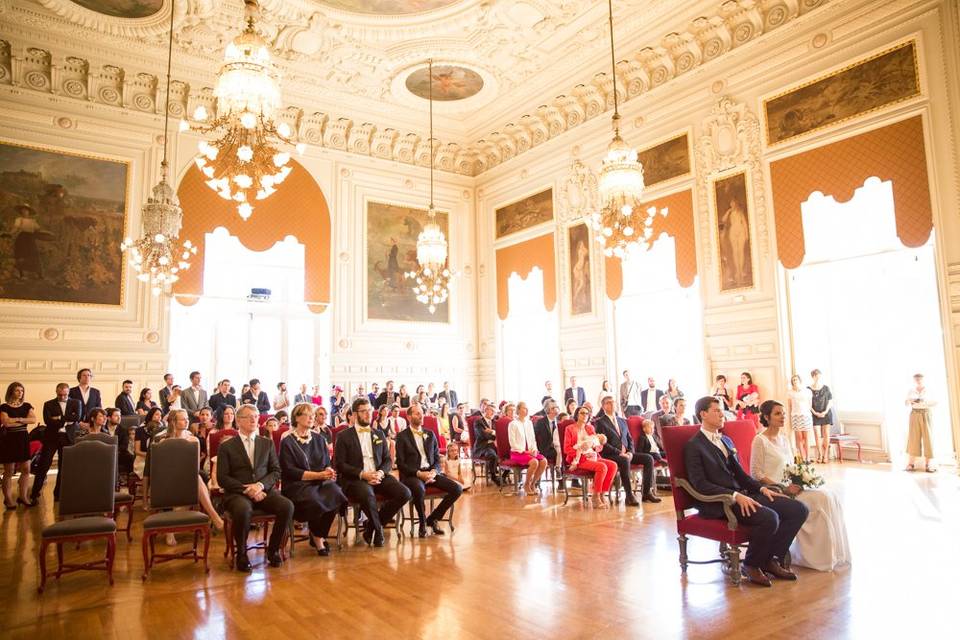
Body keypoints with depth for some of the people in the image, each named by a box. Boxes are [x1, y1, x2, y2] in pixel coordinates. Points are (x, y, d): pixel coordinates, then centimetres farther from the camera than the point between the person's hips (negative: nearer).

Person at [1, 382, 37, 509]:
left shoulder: (27, 406, 8)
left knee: (26, 470, 2)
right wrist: (22, 419, -6)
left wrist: (16, 419, -12)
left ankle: (23, 497, 12)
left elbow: (34, 420, -6)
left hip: (23, 439, 4)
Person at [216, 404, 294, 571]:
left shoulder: (268, 443, 17)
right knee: (243, 510, -37)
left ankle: (273, 549, -3)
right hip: (237, 493, -2)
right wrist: (246, 489, -14)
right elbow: (222, 478, -1)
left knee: (287, 506, -26)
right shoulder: (226, 447, 8)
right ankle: (242, 554, -11)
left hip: (264, 491, 3)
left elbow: (276, 471, 9)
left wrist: (261, 485, -11)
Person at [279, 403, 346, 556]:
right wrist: (318, 475, -14)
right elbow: (289, 471, -7)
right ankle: (318, 537, -5)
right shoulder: (287, 441, 1)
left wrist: (329, 471, -12)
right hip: (297, 485, -4)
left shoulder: (319, 439, 17)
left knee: (335, 494, -27)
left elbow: (328, 463, 14)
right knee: (314, 501, -33)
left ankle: (318, 536, -5)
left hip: (321, 482, 4)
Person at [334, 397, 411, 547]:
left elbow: (387, 460, 15)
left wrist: (380, 472, -9)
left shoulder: (379, 434, 18)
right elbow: (340, 464, -3)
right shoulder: (344, 436, 5)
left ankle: (371, 525, -1)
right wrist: (362, 474, -17)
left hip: (378, 477, 5)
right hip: (354, 479, -5)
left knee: (404, 493, -20)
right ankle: (378, 529, -8)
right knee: (368, 494, -39)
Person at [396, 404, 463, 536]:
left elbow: (437, 458, 14)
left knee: (457, 488, -15)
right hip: (412, 474, -5)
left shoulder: (430, 434, 16)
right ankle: (423, 523, -11)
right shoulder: (402, 436, 2)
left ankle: (433, 519, 3)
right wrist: (419, 473, -18)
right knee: (419, 489, -40)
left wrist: (434, 471, -8)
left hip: (431, 472, 5)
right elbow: (400, 463, -5)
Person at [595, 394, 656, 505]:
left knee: (648, 458, -12)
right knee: (625, 461, -37)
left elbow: (630, 439, 18)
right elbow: (603, 443, -11)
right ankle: (629, 495, -31)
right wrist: (619, 453, -19)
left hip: (626, 453, 7)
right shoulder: (600, 422, -1)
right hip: (610, 455, -7)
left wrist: (630, 452, -2)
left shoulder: (622, 421, 21)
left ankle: (646, 492, -10)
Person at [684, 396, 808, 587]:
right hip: (719, 503, -8)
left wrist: (762, 488, 4)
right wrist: (735, 496, -24)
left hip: (742, 494, 8)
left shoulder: (726, 441, 21)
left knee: (798, 509, -6)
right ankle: (751, 564, -6)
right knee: (769, 518, -30)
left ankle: (772, 559, 5)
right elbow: (700, 484, -15)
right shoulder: (693, 446, -6)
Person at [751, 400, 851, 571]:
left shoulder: (784, 440, 16)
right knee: (819, 499, -20)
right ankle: (818, 556, -9)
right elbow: (756, 475, -13)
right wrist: (784, 487, -18)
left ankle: (831, 553, -4)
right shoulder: (760, 440, -9)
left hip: (789, 488, 8)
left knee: (829, 496, -10)